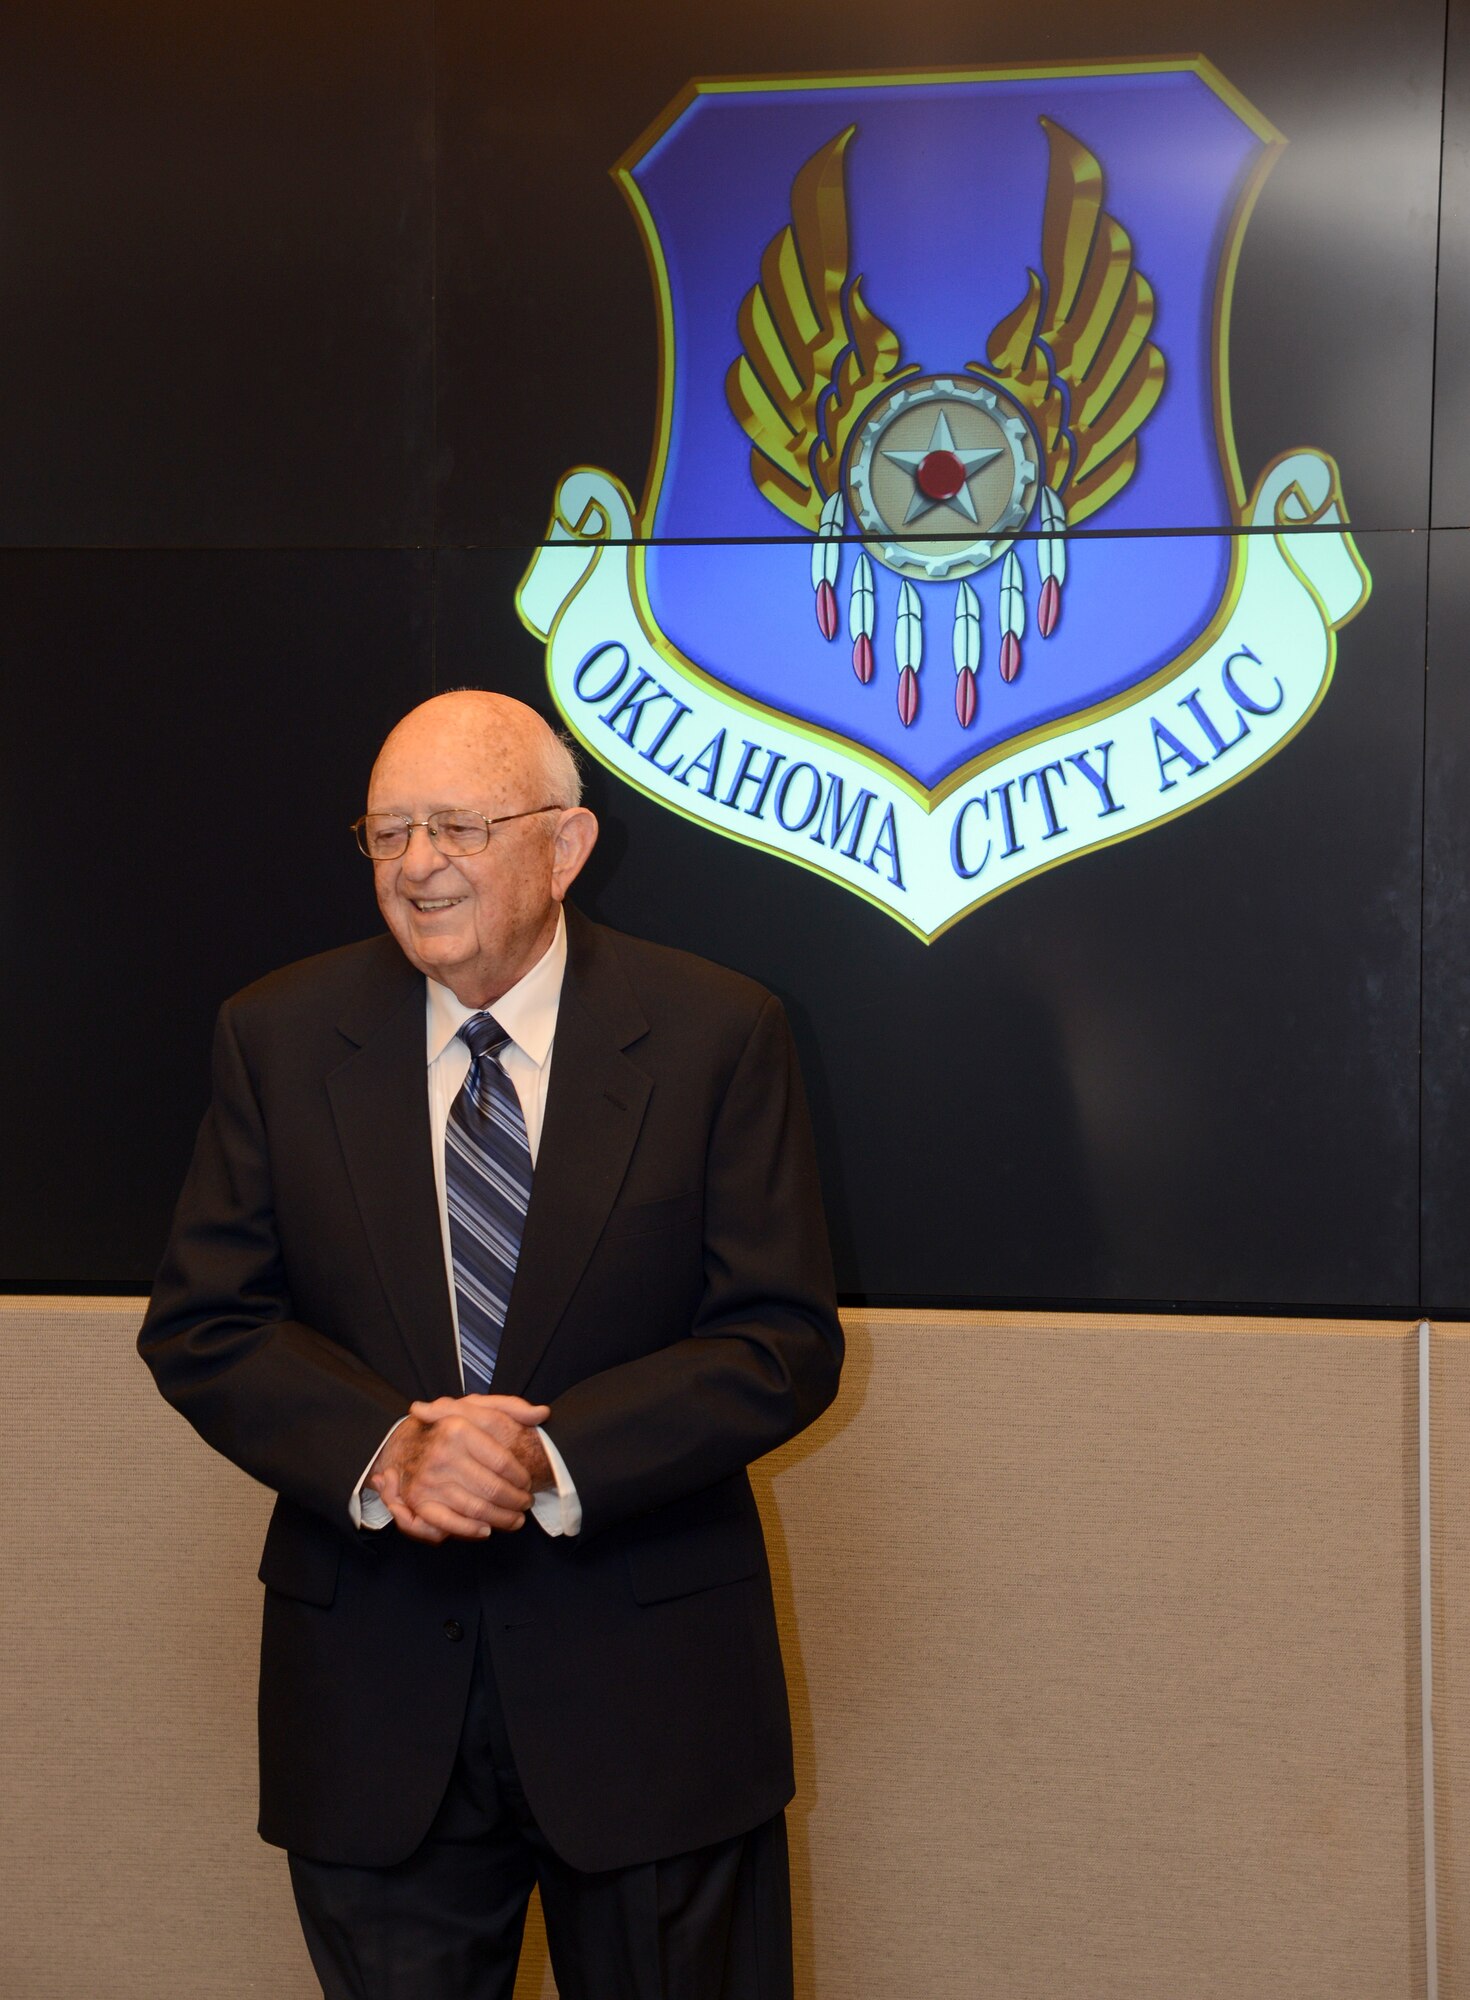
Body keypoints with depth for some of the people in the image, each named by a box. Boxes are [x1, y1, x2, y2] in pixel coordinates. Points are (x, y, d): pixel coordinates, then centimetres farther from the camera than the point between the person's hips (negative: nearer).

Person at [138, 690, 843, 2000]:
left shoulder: (716, 1034, -5)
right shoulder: (280, 1037, 2)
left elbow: (786, 1341, -8)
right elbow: (202, 1326, -1)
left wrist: (553, 1458, -21)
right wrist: (380, 1451, -19)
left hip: (649, 1690, -1)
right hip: (373, 1692, 2)